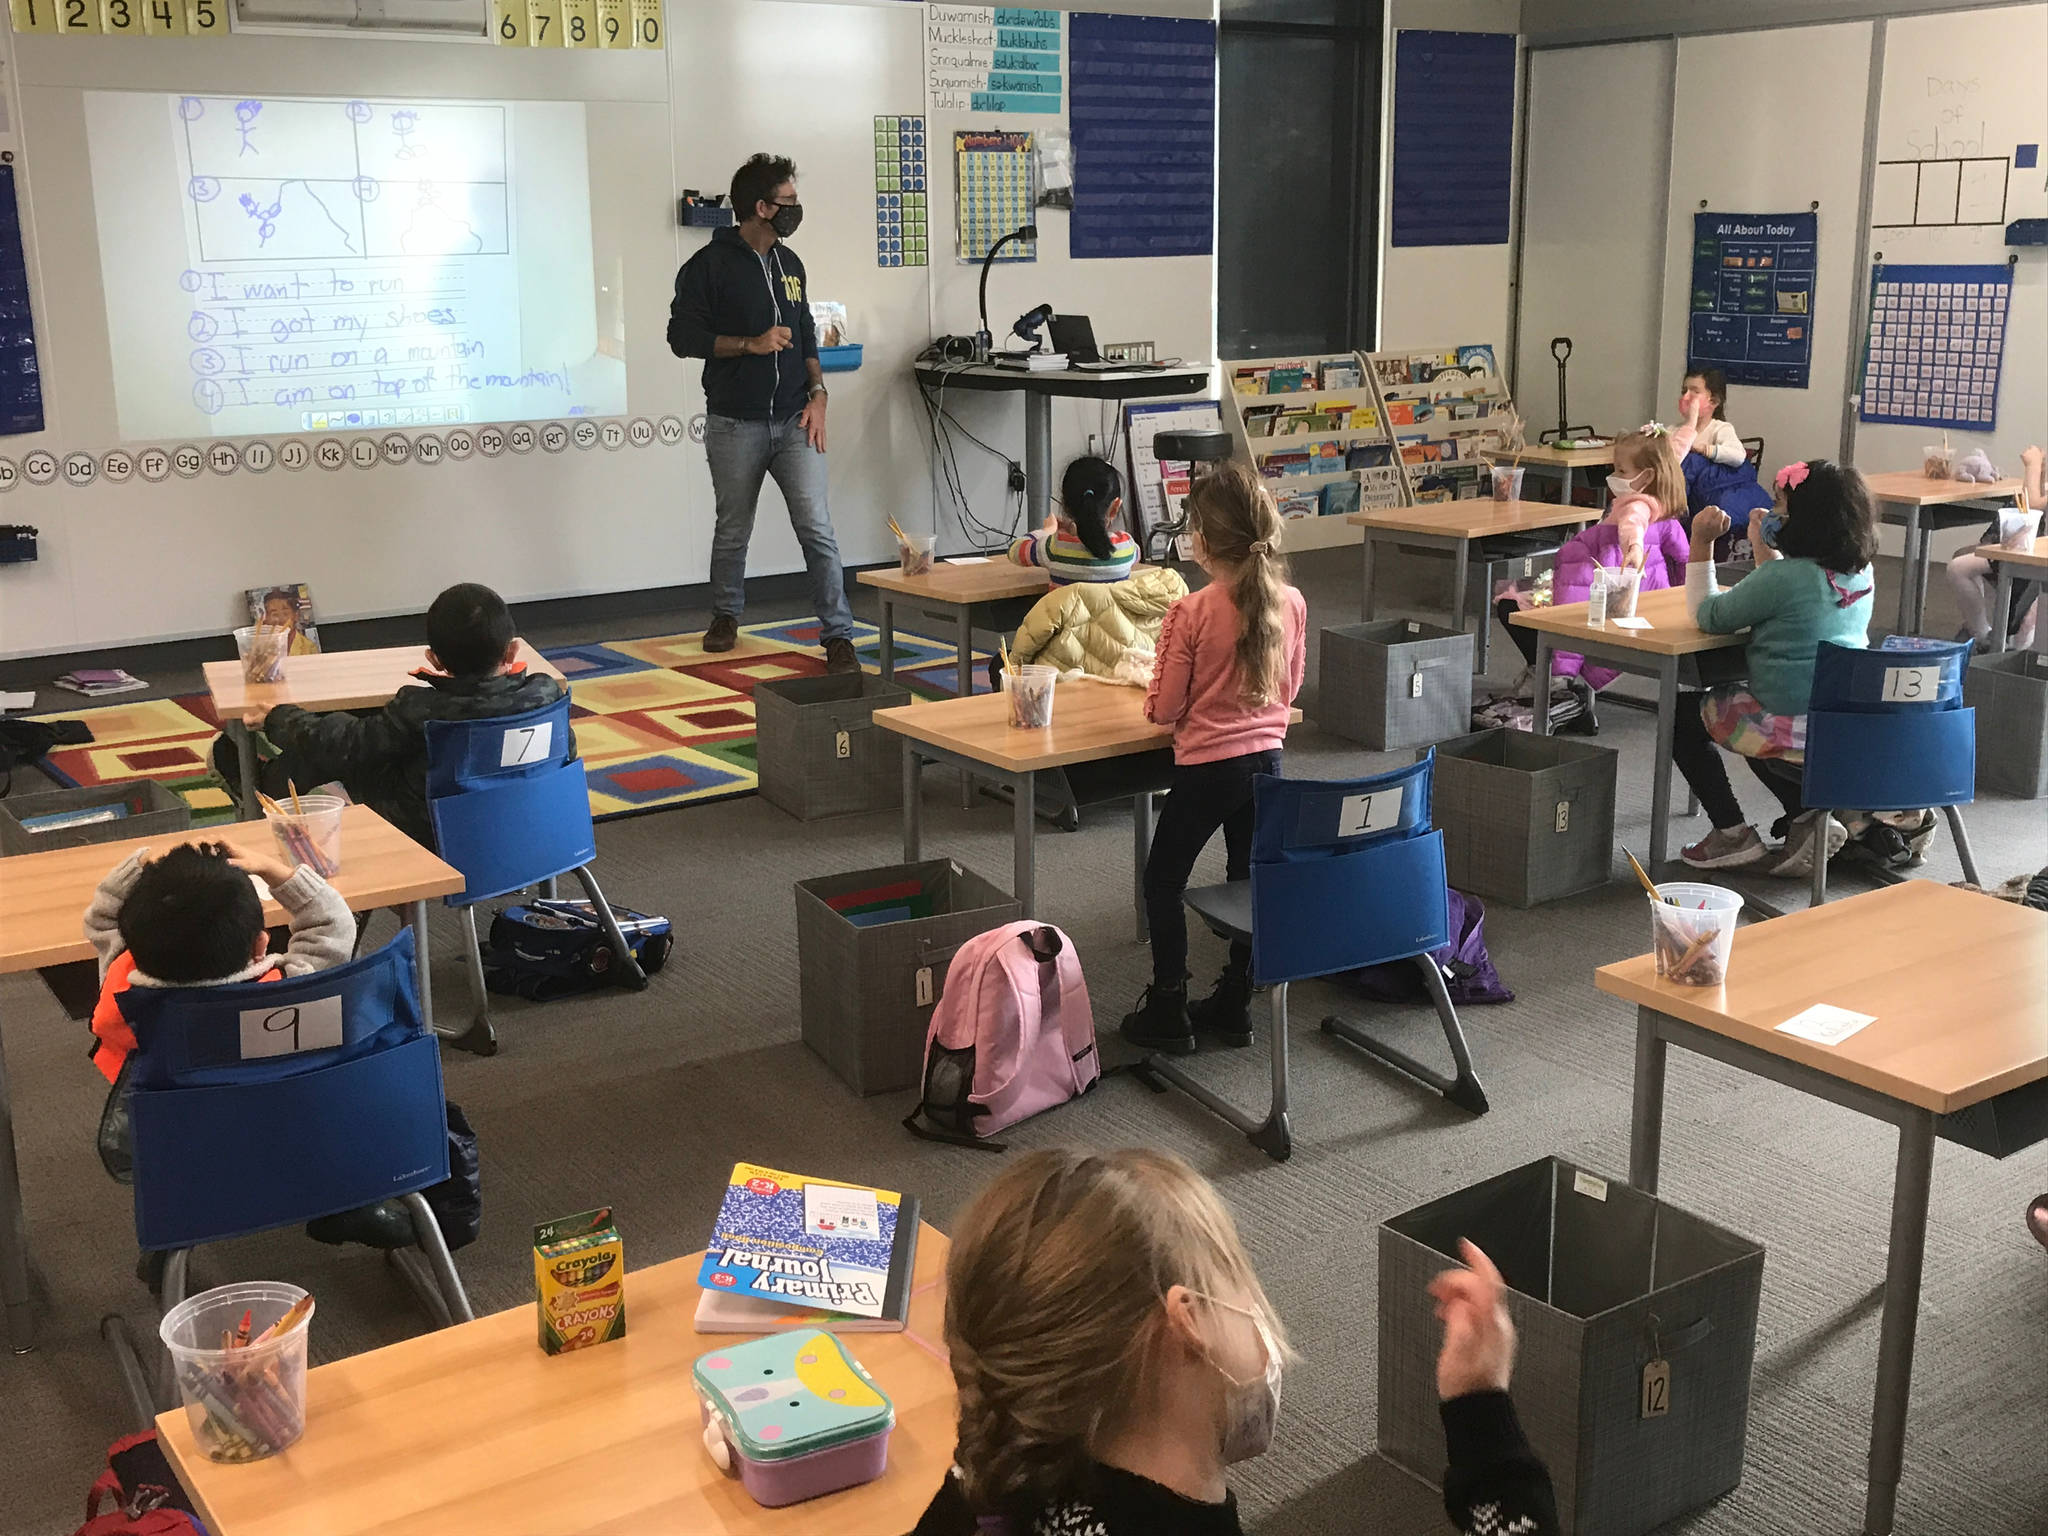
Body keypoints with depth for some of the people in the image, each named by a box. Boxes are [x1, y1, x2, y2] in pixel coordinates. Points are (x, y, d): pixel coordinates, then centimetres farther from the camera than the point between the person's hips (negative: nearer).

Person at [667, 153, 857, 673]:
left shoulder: (789, 264, 13)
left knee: (816, 528, -8)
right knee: (732, 532, 11)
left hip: (793, 421, 3)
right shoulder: (710, 265, -5)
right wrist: (750, 344, -16)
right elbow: (682, 336, -8)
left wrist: (817, 395, 5)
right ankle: (726, 616, 35)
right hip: (735, 425, -3)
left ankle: (838, 636, -5)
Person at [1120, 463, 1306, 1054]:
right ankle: (1234, 1005, 25)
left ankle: (1168, 1014, 14)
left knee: (1163, 881, 11)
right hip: (1266, 758, 5)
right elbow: (1288, 688, 10)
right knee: (1250, 881, 18)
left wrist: (1154, 691, 10)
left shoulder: (1191, 613, -18)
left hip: (1206, 767, -5)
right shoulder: (1290, 603, -3)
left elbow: (1165, 708, -11)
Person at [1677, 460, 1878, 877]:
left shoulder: (1784, 578, -21)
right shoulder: (1861, 574, 2)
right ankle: (1808, 814, 16)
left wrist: (1701, 544, -3)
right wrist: (1765, 546, 18)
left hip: (1795, 737, -7)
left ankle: (1733, 833, 11)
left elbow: (1708, 616, -8)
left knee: (1683, 713, 16)